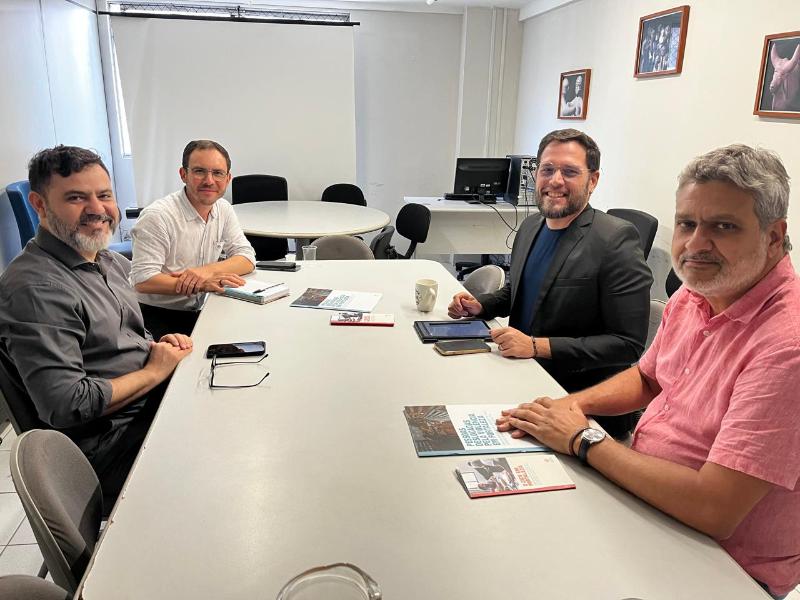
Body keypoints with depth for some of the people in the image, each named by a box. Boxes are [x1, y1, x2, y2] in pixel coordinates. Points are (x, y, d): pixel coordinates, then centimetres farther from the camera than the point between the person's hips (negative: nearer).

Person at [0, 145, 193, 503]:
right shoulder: (34, 288, -21)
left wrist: (159, 346, -1)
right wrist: (155, 371, -16)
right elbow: (67, 405, -26)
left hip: (155, 395, 8)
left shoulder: (111, 261, 8)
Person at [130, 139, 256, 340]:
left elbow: (247, 259, 0)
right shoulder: (158, 216, -17)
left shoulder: (223, 209, 4)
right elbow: (142, 280, -22)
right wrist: (202, 284, -30)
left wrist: (207, 271, -19)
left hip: (197, 314, 7)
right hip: (156, 318, -6)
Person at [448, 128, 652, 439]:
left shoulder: (616, 239, -17)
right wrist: (480, 305, 3)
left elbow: (628, 343, -18)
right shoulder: (530, 226, 6)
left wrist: (538, 346, -23)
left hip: (578, 399, -7)